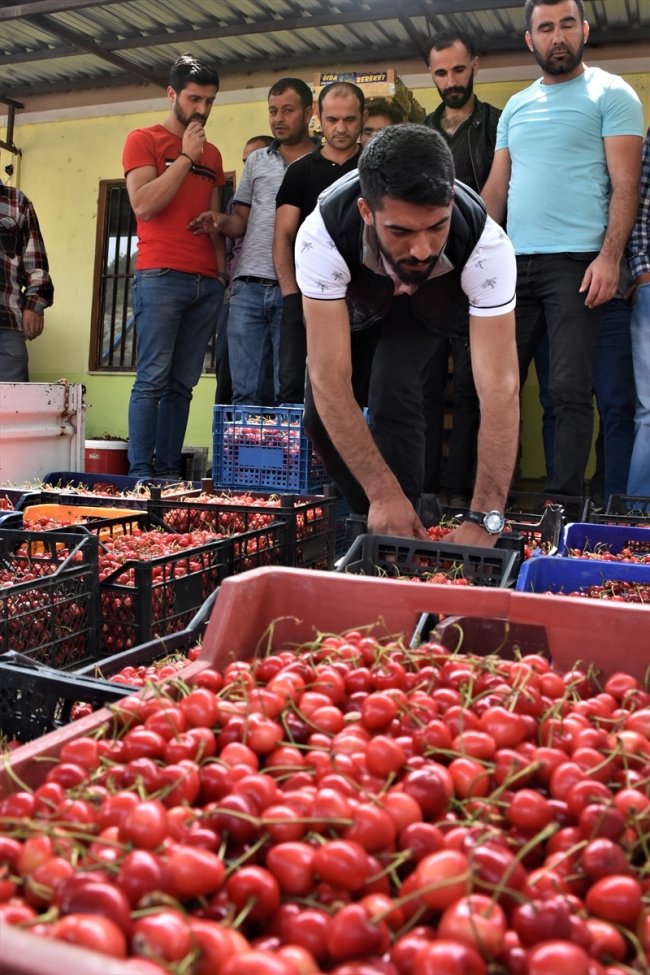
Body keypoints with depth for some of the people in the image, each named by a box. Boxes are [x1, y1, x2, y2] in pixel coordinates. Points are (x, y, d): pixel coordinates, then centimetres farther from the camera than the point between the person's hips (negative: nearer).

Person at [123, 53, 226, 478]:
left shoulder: (212, 154, 23)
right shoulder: (144, 140, 7)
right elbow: (144, 206, -7)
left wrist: (223, 269, 12)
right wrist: (186, 157, -4)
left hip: (207, 282, 5)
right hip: (161, 277, -5)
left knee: (182, 384, 1)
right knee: (153, 378, -10)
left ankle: (169, 472, 3)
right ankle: (141, 474, -9)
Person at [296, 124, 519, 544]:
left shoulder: (487, 245, -40)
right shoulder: (321, 236, -41)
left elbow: (501, 387, -44)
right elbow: (329, 380, -41)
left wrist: (483, 521, -51)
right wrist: (383, 495, -45)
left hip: (434, 304, -1)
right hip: (364, 303, 1)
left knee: (394, 387, -27)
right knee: (321, 413, -12)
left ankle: (400, 539, -10)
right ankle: (375, 520, 13)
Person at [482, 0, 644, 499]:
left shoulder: (610, 93, 5)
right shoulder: (515, 107, 20)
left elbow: (625, 185, -4)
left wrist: (610, 257, -16)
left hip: (576, 262, -5)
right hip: (514, 265, 5)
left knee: (570, 390, -7)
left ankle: (564, 500, -1)